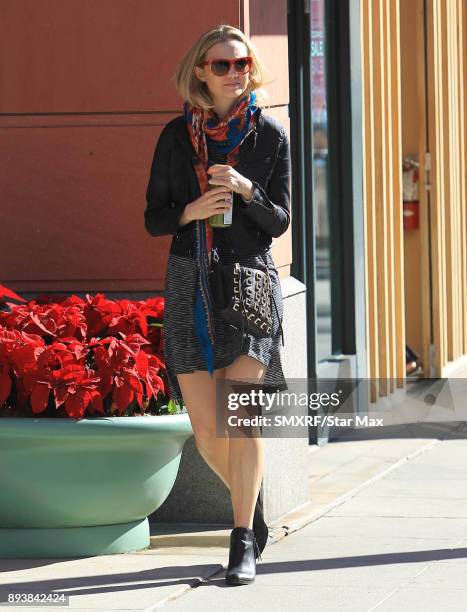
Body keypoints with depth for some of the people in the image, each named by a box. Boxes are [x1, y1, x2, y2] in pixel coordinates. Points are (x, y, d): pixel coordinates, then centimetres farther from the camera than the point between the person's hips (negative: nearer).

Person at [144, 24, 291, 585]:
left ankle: (243, 543, -6)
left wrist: (246, 190, -16)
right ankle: (251, 505, 28)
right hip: (190, 284, 2)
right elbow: (153, 219, 7)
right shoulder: (177, 136, 5)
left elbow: (279, 220, 3)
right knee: (206, 427, 1)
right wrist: (190, 211, -14)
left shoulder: (269, 135, 3)